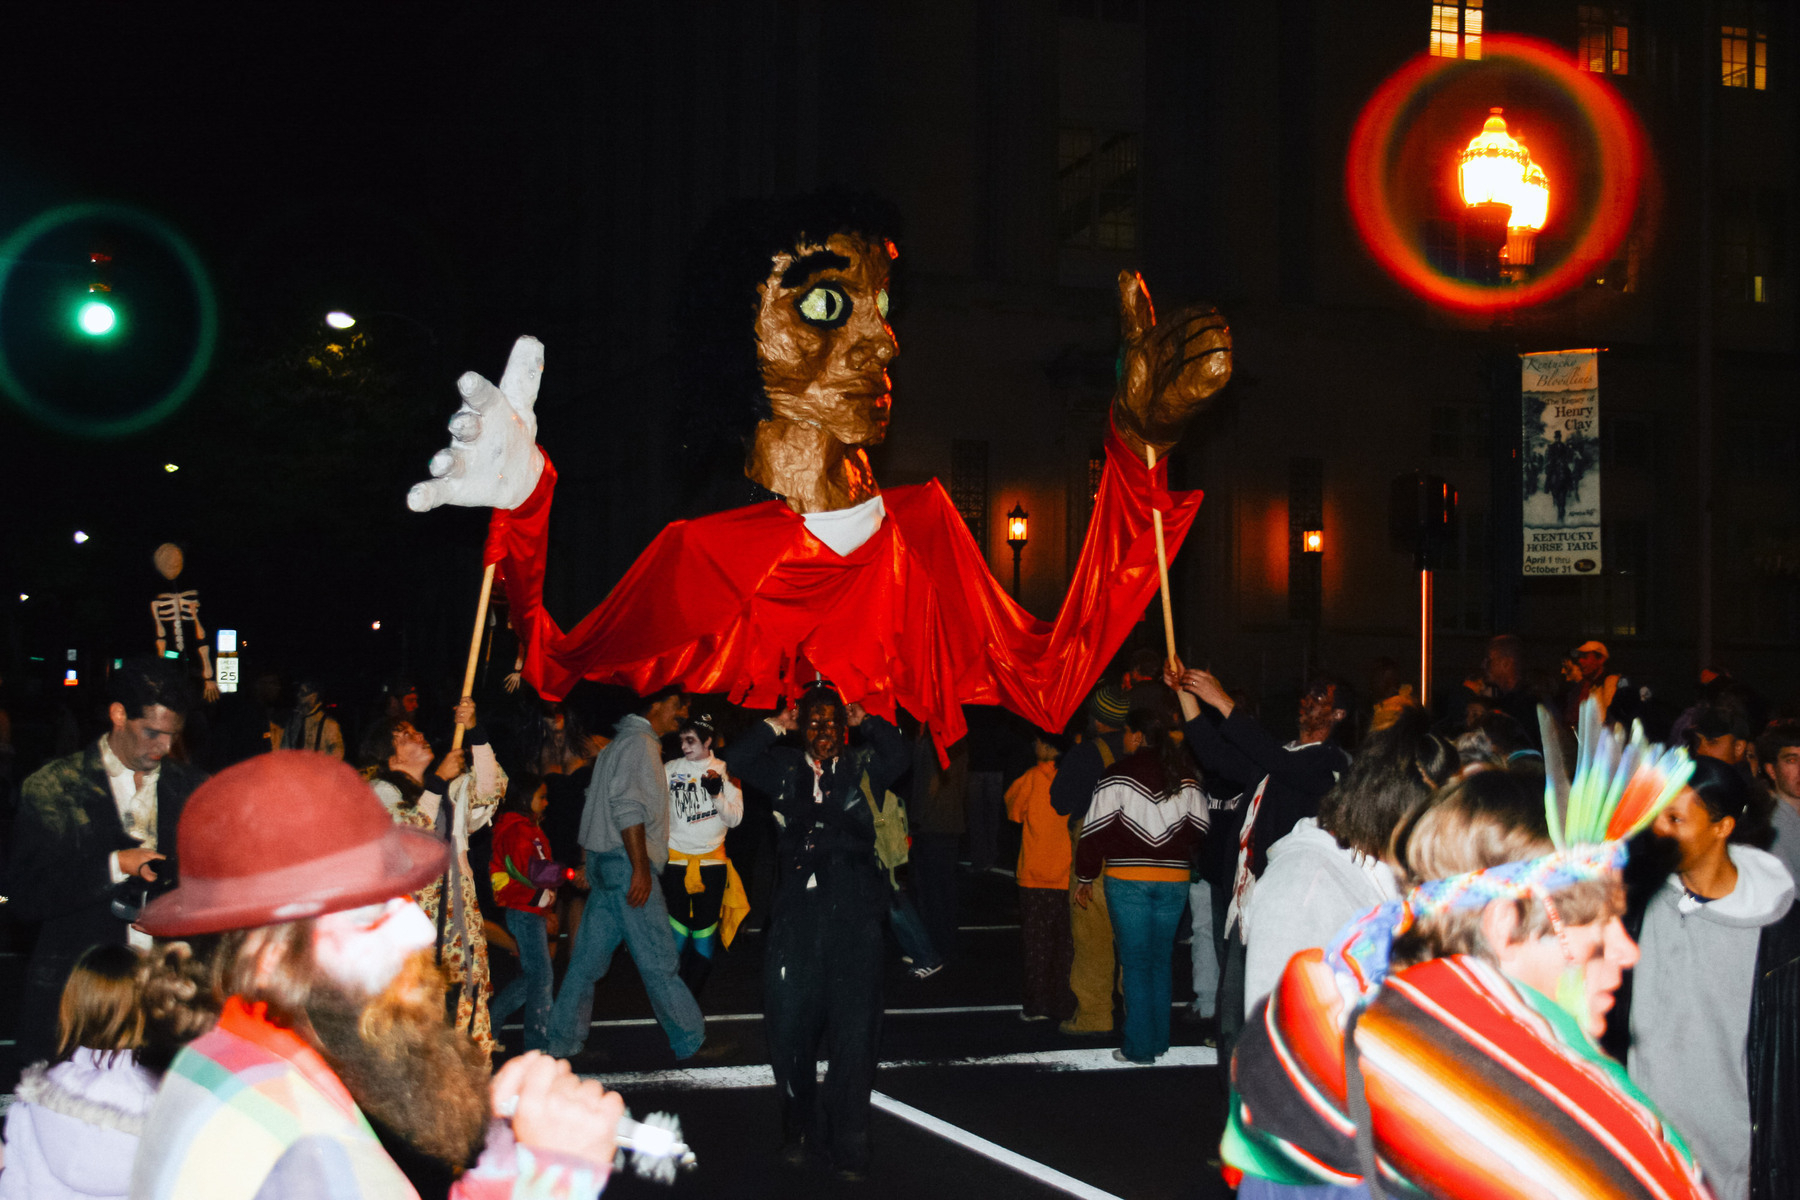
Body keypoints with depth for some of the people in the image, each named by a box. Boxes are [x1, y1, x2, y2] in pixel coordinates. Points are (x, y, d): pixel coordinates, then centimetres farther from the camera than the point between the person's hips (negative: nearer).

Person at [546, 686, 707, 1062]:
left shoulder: (623, 742, 21)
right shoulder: (638, 742, -11)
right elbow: (628, 807, -20)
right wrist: (641, 868, -22)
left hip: (607, 862, 10)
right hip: (627, 862, -10)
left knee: (590, 955, 10)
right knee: (659, 960, -3)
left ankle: (564, 1039, 13)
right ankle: (692, 1041, 3)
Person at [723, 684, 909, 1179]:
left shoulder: (861, 768, 7)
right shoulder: (786, 771, 12)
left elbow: (898, 758, -12)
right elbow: (735, 761, 2)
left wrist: (866, 722, -1)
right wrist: (775, 726, 4)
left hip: (854, 917, -1)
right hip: (796, 915, 2)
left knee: (853, 1027, -1)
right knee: (789, 1023, 4)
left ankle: (848, 1141, 9)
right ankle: (799, 1128, 22)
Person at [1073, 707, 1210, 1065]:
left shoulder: (1118, 777, -7)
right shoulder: (1186, 779, 7)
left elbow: (1096, 831, -7)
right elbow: (1200, 828, 11)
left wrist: (1085, 878, 3)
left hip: (1127, 879, -4)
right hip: (1175, 880, 4)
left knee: (1135, 964, 2)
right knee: (1161, 961, 14)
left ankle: (1139, 1047, 3)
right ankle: (1159, 1040, 19)